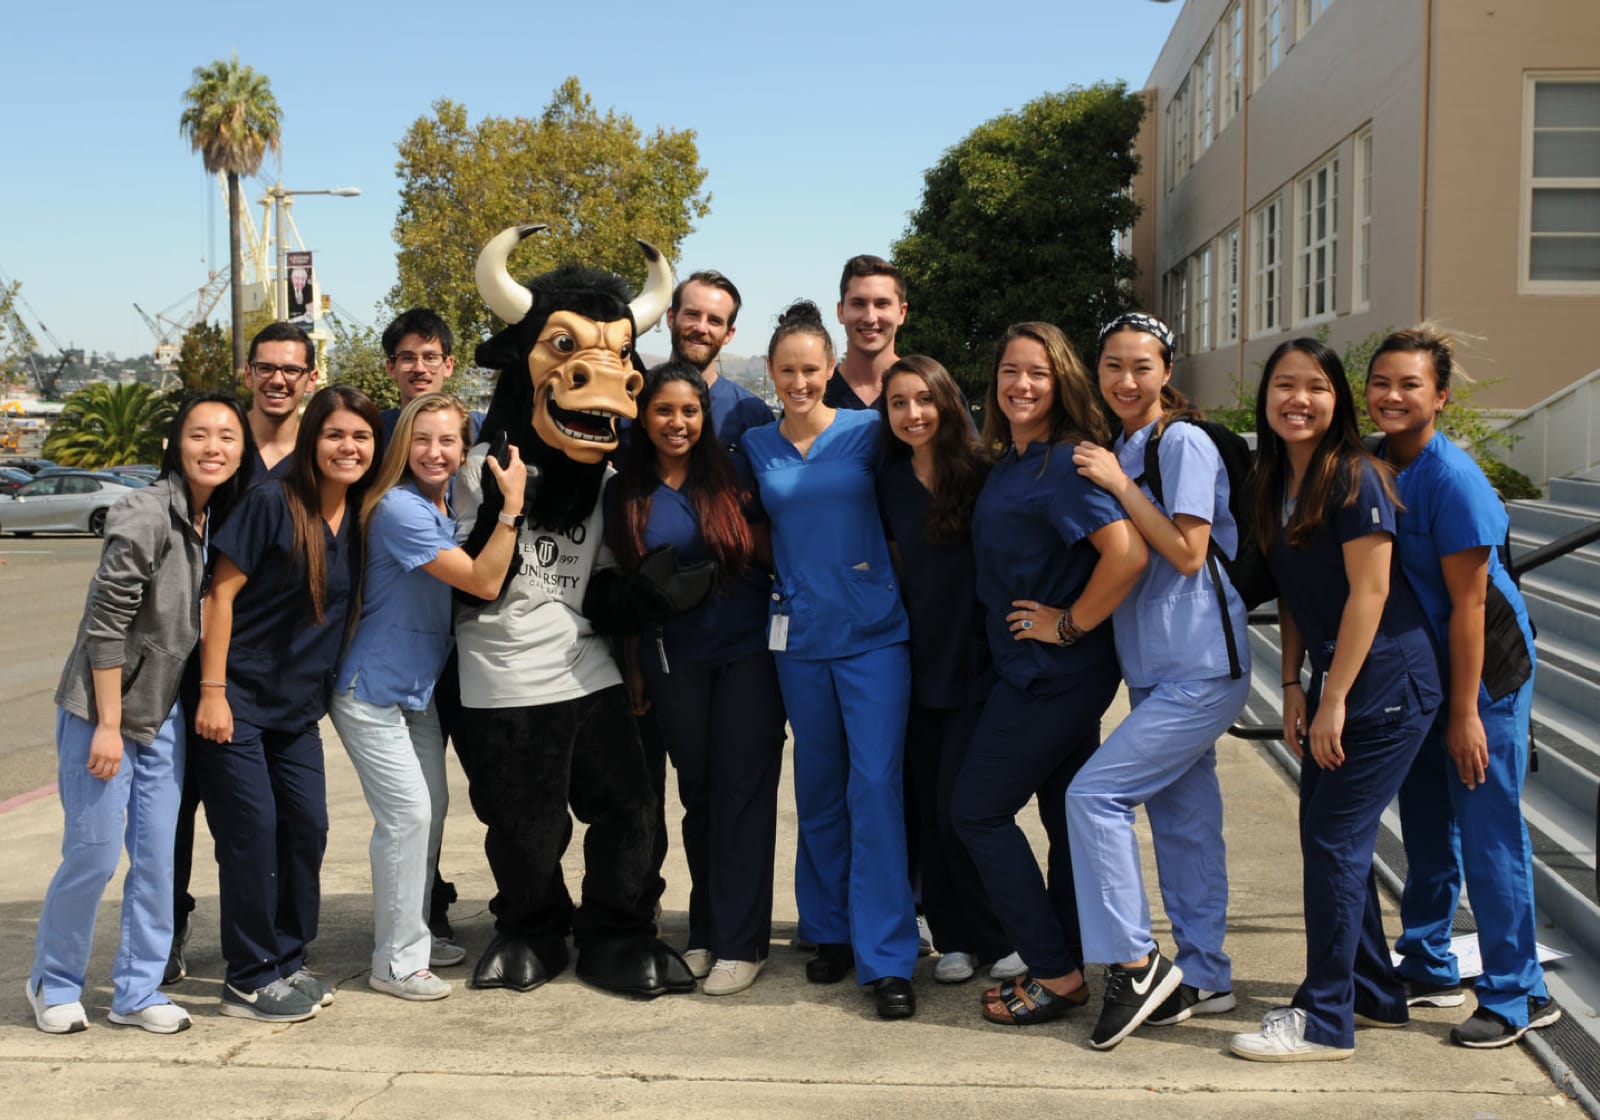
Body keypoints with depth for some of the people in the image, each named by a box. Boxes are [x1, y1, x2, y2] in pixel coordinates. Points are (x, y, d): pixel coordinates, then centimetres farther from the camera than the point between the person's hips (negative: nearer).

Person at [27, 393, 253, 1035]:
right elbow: (105, 622, -18)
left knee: (158, 855, 6)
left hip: (165, 713, 6)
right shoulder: (144, 516, -19)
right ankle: (53, 983, 21)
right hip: (101, 708, -6)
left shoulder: (222, 521, 3)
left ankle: (137, 990, 18)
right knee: (94, 853, 0)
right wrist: (109, 724, -17)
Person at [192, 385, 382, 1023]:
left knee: (307, 827, 6)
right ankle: (250, 980, 6)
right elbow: (220, 594, -14)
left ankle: (286, 962, 22)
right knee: (252, 831, -4)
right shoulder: (273, 504, -14)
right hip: (238, 697, -6)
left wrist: (335, 688, 9)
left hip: (299, 705, 6)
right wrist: (212, 691, -16)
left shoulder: (361, 517, 4)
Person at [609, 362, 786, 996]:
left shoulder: (731, 476, 0)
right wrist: (633, 668, 8)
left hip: (747, 651, -2)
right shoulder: (625, 492, 5)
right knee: (697, 793, 10)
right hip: (673, 662, 2)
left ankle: (741, 943, 5)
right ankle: (705, 931, 22)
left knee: (743, 791, -2)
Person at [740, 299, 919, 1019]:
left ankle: (886, 959, -4)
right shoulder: (755, 447, 6)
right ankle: (828, 933, 26)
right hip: (800, 634, 3)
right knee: (819, 790, 11)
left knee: (875, 786, -8)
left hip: (873, 630, -3)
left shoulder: (867, 432, -1)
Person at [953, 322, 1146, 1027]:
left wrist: (1070, 624, -19)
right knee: (1065, 813, 14)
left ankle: (1055, 975, 4)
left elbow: (1127, 552, -29)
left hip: (1051, 672, -9)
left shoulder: (1065, 463, -18)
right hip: (1040, 671, 9)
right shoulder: (1011, 461, 11)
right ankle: (1068, 965, 25)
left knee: (978, 811, -2)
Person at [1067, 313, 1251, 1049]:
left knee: (1095, 793, -14)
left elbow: (1187, 552, -18)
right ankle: (1201, 980, 22)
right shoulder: (1117, 450, 13)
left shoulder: (1184, 443, -11)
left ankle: (1134, 964, -5)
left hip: (1200, 671, -9)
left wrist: (1118, 484, -16)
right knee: (1182, 820, 13)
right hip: (1154, 670, 9)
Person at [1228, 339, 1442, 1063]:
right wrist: (1293, 685, 8)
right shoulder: (1272, 484, 10)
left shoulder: (1354, 476, -15)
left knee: (1334, 841, -7)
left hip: (1385, 684, -8)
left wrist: (1334, 700, -18)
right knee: (1327, 838, 13)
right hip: (1332, 682, 9)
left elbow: (1369, 592, -18)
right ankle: (1377, 995, 27)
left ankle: (1325, 1020, 3)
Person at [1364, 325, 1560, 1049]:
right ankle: (1427, 969, 30)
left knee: (1487, 830, -3)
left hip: (1484, 666, -7)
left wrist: (1465, 711, -19)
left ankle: (1517, 996, 8)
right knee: (1426, 822, 16)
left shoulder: (1452, 479, -22)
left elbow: (1468, 602, -21)